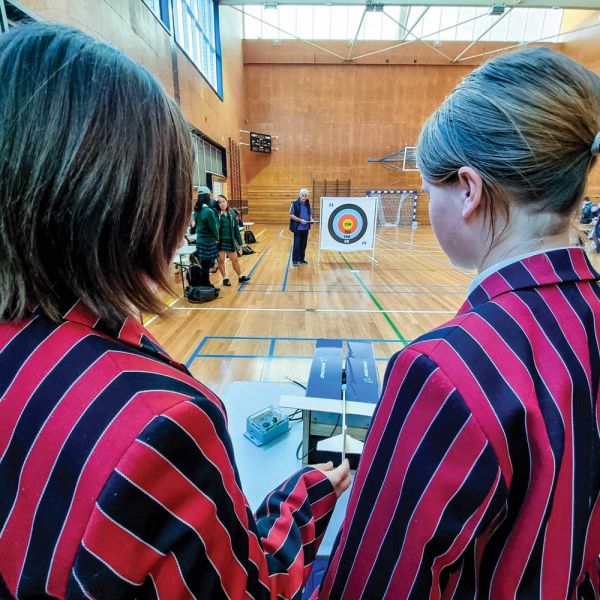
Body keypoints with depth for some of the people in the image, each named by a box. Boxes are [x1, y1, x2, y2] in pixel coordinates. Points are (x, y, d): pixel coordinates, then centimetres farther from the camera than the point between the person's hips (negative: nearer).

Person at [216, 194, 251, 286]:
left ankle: (240, 277, 29)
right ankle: (225, 278, 20)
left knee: (235, 259, 14)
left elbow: (236, 228, 4)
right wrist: (216, 201, -15)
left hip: (230, 240, 3)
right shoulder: (216, 213, -6)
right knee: (221, 260, 5)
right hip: (220, 240, -2)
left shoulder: (232, 213, 1)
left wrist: (239, 241, 4)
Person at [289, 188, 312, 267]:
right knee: (297, 244, -2)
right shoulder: (295, 203, -7)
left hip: (306, 228, 5)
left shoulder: (307, 204, 10)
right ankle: (295, 260, 5)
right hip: (298, 228, -5)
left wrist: (311, 219, -1)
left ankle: (301, 259, 23)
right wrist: (300, 220, -19)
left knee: (304, 244, 11)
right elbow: (291, 215, -10)